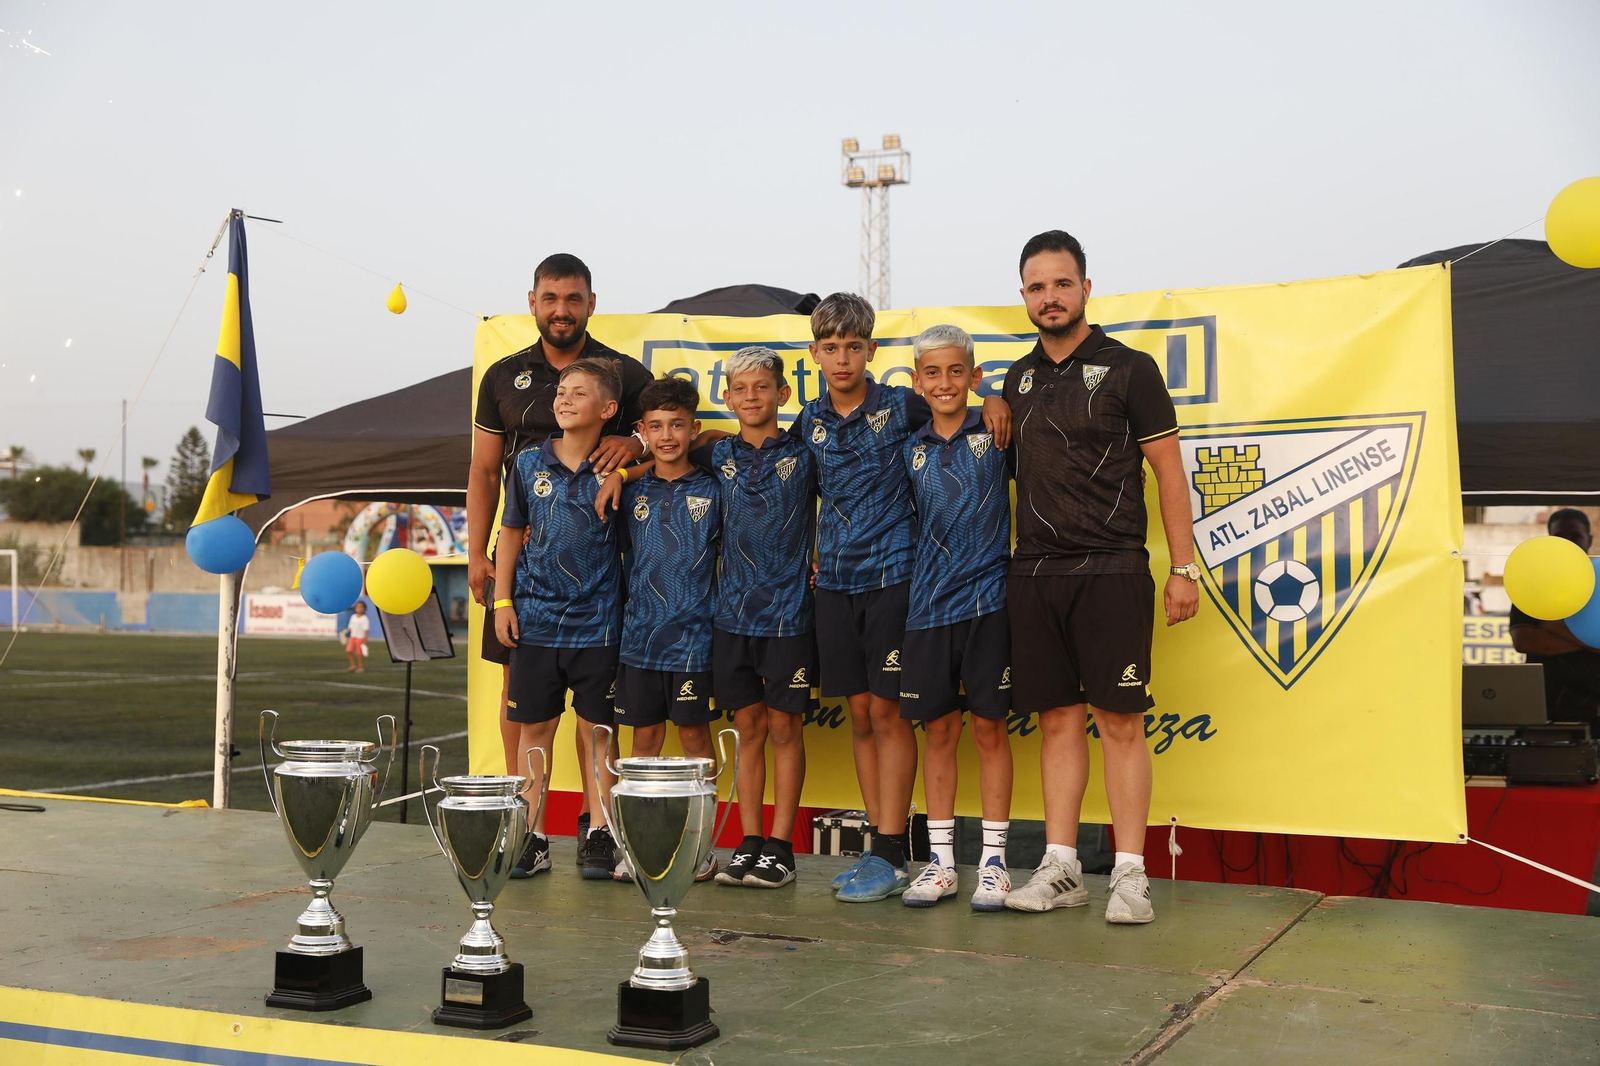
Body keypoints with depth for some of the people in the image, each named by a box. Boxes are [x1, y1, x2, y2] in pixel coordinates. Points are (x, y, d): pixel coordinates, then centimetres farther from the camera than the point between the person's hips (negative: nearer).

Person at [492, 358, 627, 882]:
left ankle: (599, 836, 15)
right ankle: (532, 836, 15)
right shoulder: (529, 463, 4)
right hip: (536, 618, 2)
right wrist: (502, 601, 6)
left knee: (595, 728, 4)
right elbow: (511, 533, 11)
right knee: (534, 726, 6)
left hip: (597, 621, -2)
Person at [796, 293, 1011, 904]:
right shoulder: (809, 422, 8)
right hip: (835, 583, 4)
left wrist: (993, 402, -11)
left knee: (887, 711, -4)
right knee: (859, 713, 7)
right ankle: (878, 845, 15)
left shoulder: (901, 407, -3)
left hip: (891, 577, -4)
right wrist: (814, 554, 13)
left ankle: (892, 855, 2)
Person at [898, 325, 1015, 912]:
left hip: (987, 599, -3)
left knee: (989, 729, 2)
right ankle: (940, 860, 17)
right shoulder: (911, 450, 8)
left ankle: (993, 860, 11)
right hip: (929, 602, 3)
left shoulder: (995, 433, -1)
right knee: (939, 731, 8)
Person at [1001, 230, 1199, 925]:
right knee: (1057, 718, 7)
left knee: (1120, 720, -5)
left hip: (1112, 572, -4)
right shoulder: (1018, 378, 14)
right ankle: (1061, 867, 13)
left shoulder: (1128, 368, 0)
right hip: (1033, 573, 5)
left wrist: (1183, 568, -5)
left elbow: (1168, 469, 0)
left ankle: (1130, 873, 1)